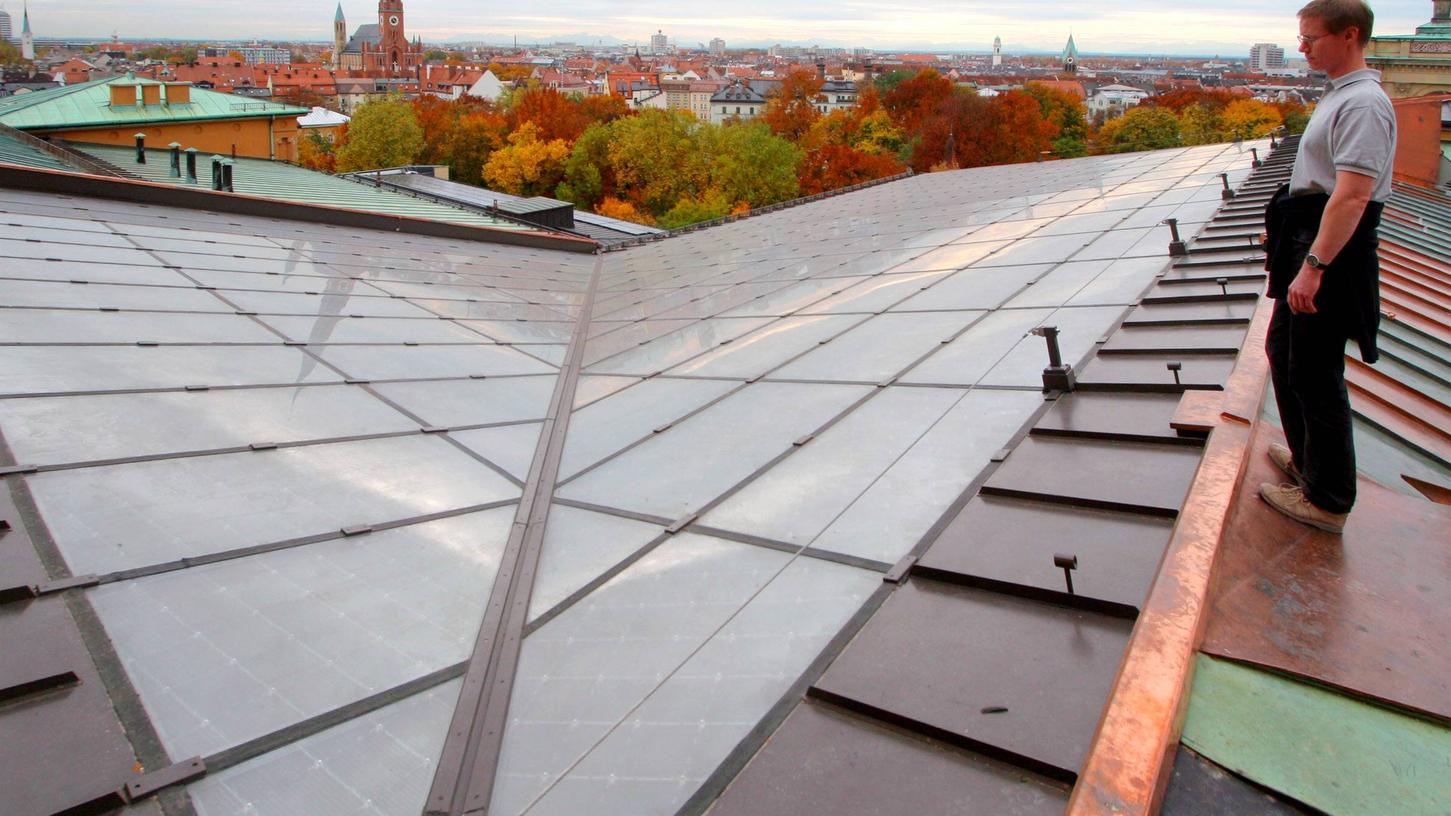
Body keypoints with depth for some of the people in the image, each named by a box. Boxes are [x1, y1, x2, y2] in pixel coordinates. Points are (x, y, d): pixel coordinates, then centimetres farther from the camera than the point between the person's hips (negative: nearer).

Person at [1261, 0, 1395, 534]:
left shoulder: (1363, 104, -19)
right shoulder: (1340, 95, 14)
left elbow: (1352, 194, -28)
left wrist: (1313, 267, -31)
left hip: (1331, 254, -11)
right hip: (1310, 246, 11)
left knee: (1316, 376, -4)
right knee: (1284, 350, 22)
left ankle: (1327, 501, 8)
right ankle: (1307, 457, 39)